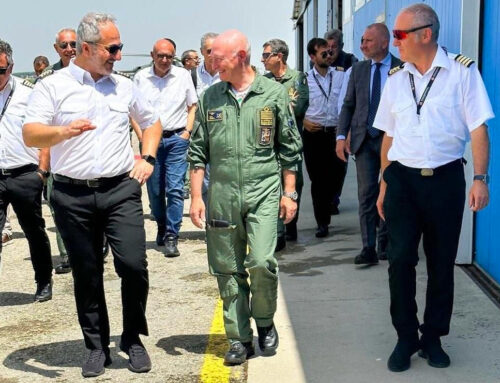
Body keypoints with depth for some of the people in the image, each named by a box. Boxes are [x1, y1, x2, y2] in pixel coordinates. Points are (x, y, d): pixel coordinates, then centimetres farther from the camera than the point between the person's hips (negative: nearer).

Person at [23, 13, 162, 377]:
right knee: (86, 274, 7)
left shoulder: (124, 86, 12)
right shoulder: (52, 86, 0)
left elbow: (152, 122, 25)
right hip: (73, 195, -1)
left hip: (121, 189, 2)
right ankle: (97, 346, 22)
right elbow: (30, 135, -10)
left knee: (133, 264, -8)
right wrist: (64, 131, -30)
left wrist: (147, 159, 9)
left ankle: (133, 338, 13)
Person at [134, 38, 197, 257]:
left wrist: (187, 132, -1)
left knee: (175, 189, -8)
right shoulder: (140, 78, 4)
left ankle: (171, 237, -4)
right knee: (154, 190, 9)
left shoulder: (183, 76, 3)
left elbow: (193, 106, 10)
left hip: (176, 139, -1)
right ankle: (162, 227, 31)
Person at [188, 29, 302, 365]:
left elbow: (289, 148, 5)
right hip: (221, 195, 3)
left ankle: (265, 322, 15)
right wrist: (196, 196, 5)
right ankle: (240, 339, 17)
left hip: (263, 192, -3)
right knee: (228, 270, 5)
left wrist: (289, 193, 2)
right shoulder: (210, 97, 7)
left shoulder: (274, 93, 1)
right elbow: (199, 150, 10)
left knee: (261, 262, -13)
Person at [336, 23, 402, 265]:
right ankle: (369, 249, 2)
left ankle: (384, 243, 25)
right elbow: (348, 105, 9)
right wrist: (341, 136, -1)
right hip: (364, 139, 2)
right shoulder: (358, 69, 7)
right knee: (367, 193, -1)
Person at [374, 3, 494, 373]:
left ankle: (433, 338, 24)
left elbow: (478, 129, -5)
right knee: (400, 259, -3)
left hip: (445, 179, -2)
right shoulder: (396, 78, 7)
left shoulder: (462, 71, -5)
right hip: (402, 179, 2)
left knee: (442, 263, 8)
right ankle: (406, 338, 12)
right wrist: (384, 185, 12)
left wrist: (481, 178, -13)